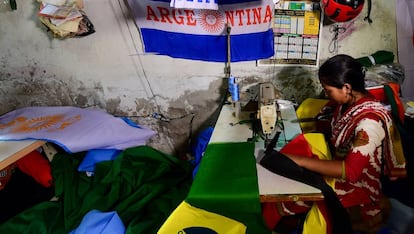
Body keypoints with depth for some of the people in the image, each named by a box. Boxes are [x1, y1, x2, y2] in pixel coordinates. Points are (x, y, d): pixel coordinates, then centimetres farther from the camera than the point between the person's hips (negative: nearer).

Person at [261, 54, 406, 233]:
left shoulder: (370, 121, -34)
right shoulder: (350, 99, -8)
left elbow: (351, 171, -37)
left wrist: (301, 161, -38)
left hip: (356, 182, -8)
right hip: (339, 160, 8)